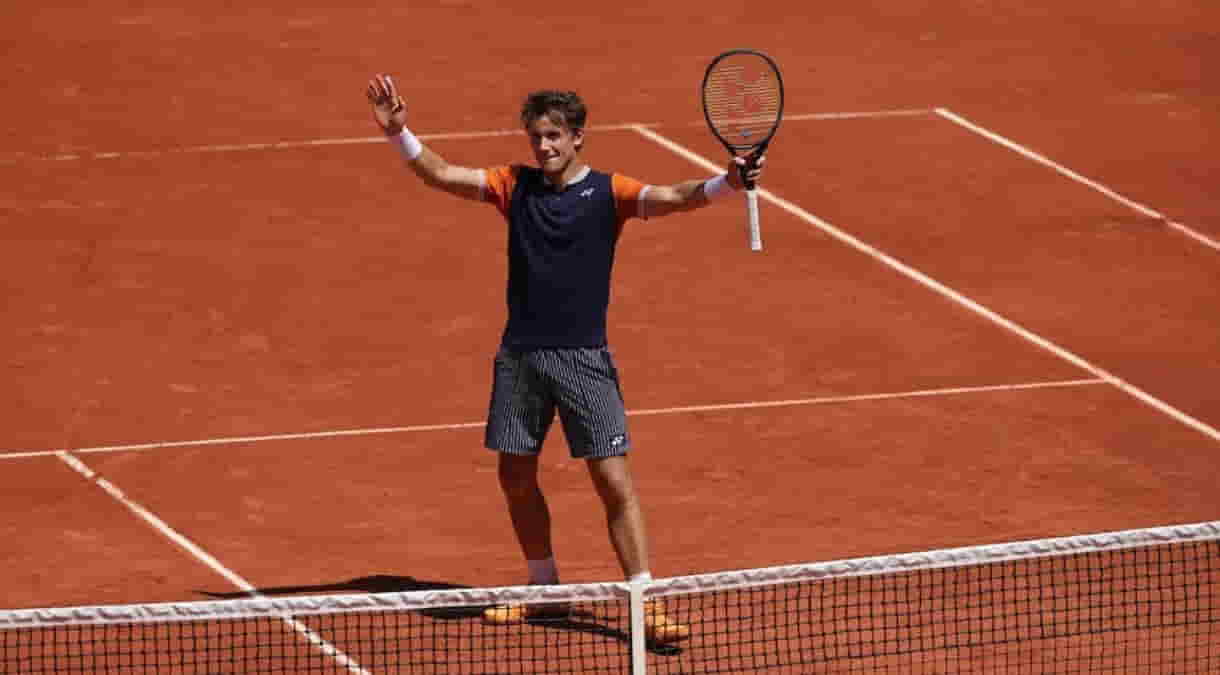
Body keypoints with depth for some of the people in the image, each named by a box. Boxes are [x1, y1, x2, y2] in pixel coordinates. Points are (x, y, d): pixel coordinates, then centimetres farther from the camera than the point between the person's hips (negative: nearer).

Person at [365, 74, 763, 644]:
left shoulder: (606, 192, -5)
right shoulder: (515, 186, 5)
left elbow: (674, 198, -19)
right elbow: (442, 175, 4)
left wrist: (728, 182, -37)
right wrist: (398, 133, -11)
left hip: (583, 357, -4)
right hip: (520, 356, 4)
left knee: (614, 480, -8)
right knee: (516, 476, 12)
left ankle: (645, 605, -5)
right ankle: (545, 591, 30)